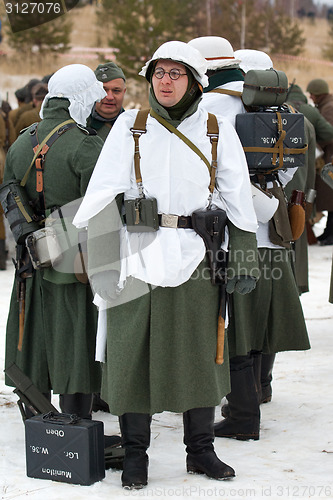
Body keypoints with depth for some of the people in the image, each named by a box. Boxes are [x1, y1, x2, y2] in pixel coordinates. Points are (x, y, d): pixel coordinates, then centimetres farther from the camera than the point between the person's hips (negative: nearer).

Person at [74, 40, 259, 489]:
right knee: (132, 351, 1)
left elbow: (239, 198, 8)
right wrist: (81, 240, -9)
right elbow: (103, 187, 0)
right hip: (137, 253, 0)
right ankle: (135, 455, 11)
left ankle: (201, 450, 18)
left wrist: (244, 256, 2)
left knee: (199, 349, 5)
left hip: (193, 254, 1)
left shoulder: (217, 131, 7)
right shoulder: (130, 125, 6)